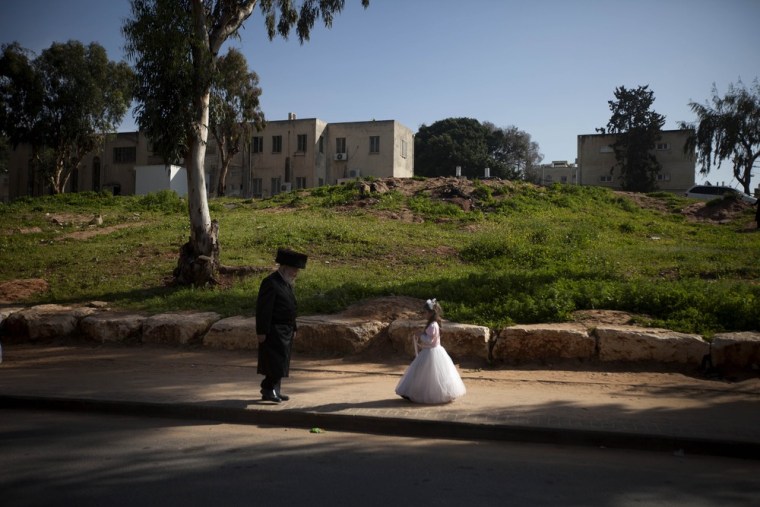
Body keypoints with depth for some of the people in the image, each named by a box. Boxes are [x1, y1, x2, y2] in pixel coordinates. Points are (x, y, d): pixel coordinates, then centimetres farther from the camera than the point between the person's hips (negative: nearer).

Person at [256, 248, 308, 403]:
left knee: (281, 363, 14)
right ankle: (268, 390, 0)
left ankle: (274, 390, 22)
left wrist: (293, 329, 20)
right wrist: (261, 331, -21)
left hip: (286, 332, 10)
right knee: (276, 362, -10)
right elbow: (263, 309, -20)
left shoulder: (287, 283, 15)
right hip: (274, 331, -10)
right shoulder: (270, 283, -16)